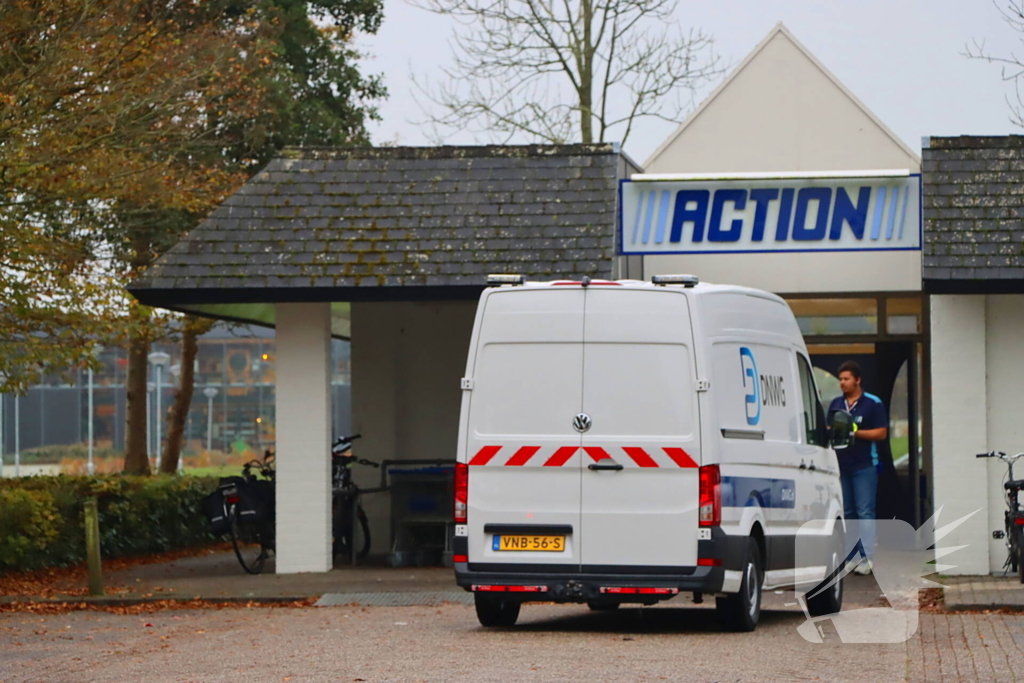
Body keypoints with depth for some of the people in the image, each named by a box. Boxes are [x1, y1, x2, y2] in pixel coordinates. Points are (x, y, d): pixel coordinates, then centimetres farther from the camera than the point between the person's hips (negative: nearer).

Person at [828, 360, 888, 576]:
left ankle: (867, 558, -11)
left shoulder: (873, 404, -2)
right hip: (841, 466, 6)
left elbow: (882, 433, -6)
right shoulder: (836, 404, 15)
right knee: (845, 513, 8)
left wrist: (856, 432, -15)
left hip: (865, 466, -6)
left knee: (865, 511, -9)